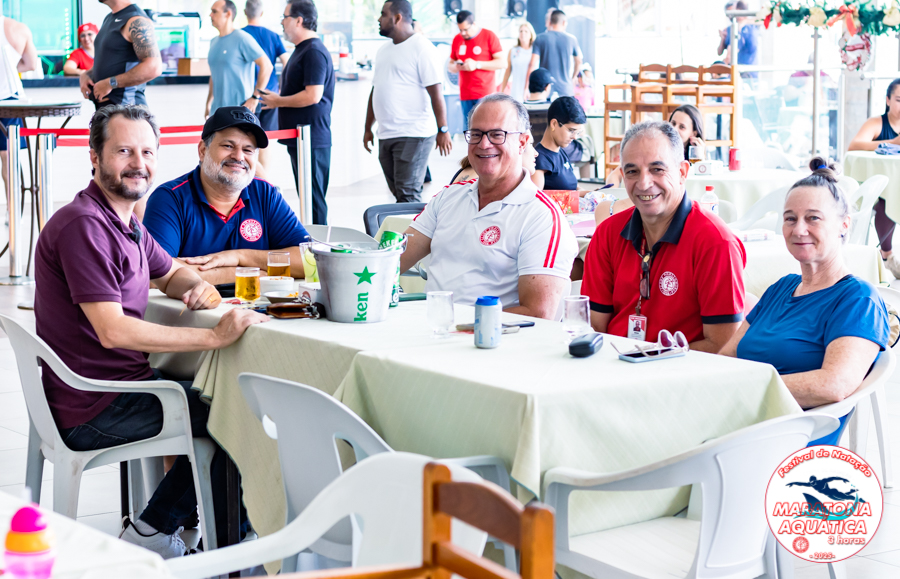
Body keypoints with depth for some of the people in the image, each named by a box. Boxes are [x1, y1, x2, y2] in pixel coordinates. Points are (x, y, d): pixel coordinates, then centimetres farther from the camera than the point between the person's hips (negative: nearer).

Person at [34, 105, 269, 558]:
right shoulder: (84, 226, -22)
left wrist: (201, 288, 1)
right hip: (94, 412, -10)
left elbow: (170, 273, 26)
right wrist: (214, 336, -27)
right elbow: (113, 331, -29)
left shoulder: (125, 222, 11)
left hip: (121, 382, 10)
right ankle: (150, 533, 10)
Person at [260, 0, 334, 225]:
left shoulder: (314, 52, -16)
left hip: (312, 140, -10)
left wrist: (278, 101, -14)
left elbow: (313, 95, -24)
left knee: (313, 198, -6)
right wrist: (278, 99, 13)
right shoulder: (301, 50, 17)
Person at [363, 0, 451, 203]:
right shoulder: (384, 50, 16)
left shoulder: (421, 47, -9)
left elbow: (435, 92, -13)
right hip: (386, 135, 8)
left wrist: (443, 131, -17)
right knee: (398, 192, 10)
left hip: (413, 135, -8)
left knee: (407, 195, -11)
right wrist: (368, 128, 21)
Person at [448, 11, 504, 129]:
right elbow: (450, 66, 19)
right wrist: (456, 67, -6)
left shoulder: (489, 36, -1)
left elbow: (501, 63, -6)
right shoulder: (457, 39, 12)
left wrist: (477, 65, -14)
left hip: (485, 93, -4)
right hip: (465, 95, 4)